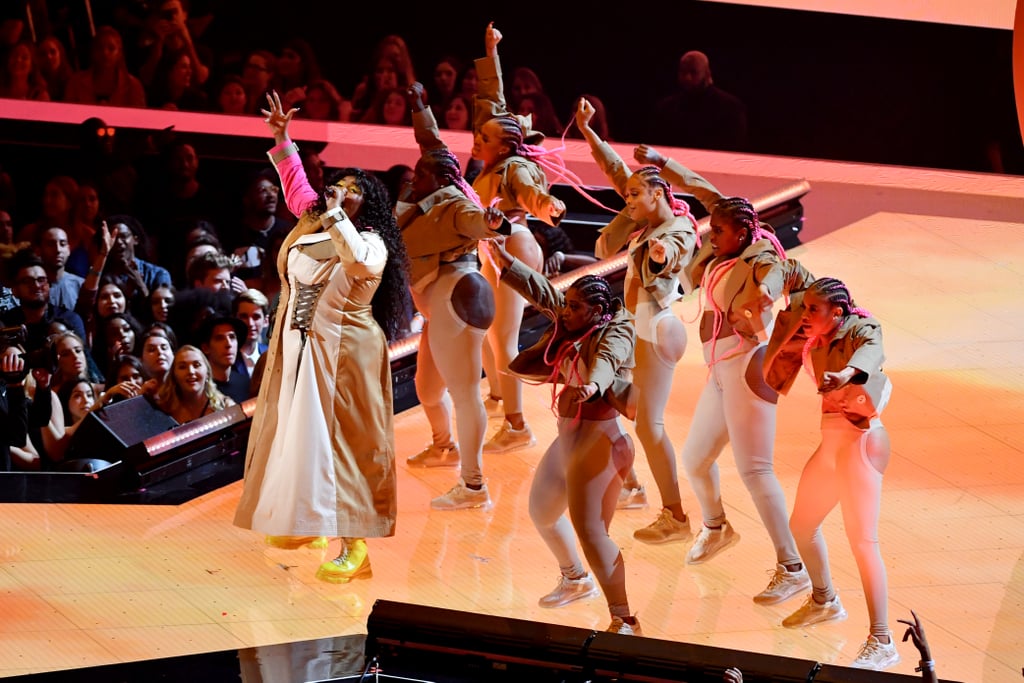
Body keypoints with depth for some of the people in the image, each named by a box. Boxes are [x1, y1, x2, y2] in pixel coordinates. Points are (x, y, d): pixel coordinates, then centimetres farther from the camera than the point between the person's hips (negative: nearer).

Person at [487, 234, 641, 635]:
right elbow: (541, 291, 8)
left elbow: (607, 360, -34)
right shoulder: (569, 323, 8)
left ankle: (624, 621, -15)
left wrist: (592, 384, -55)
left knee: (589, 530, -17)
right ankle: (576, 579, 49)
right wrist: (505, 261, -1)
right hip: (567, 437, 10)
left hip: (599, 437, -10)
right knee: (542, 511, 25)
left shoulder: (614, 332, -14)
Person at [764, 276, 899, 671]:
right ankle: (825, 601, 46)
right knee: (801, 525, 21)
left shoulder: (861, 330, -15)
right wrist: (793, 340, -5)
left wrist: (847, 373, -63)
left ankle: (882, 643, -9)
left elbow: (871, 352, -40)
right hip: (831, 441, 9)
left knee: (862, 540, -12)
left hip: (860, 441, -9)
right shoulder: (815, 339, 7)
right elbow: (775, 376, 10)